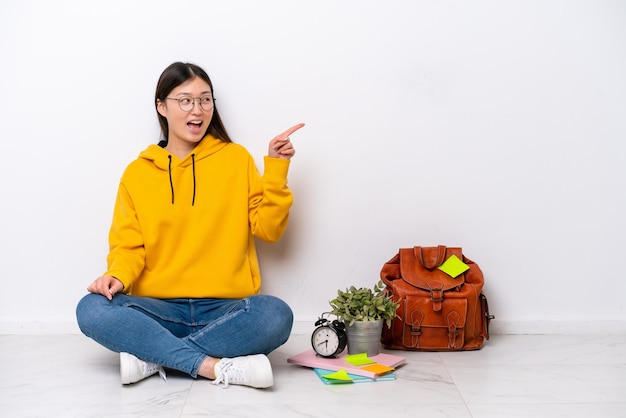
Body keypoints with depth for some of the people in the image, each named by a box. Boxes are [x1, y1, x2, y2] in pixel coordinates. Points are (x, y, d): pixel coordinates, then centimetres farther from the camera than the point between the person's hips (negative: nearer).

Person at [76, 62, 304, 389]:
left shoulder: (236, 158, 8)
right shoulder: (137, 172, 9)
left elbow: (268, 229, 4)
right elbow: (128, 245, 7)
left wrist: (276, 171, -7)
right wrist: (117, 276, -14)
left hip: (225, 309, 0)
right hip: (160, 309, 1)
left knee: (275, 315, -32)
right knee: (92, 309, -28)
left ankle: (153, 357, -23)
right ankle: (216, 367, -28)